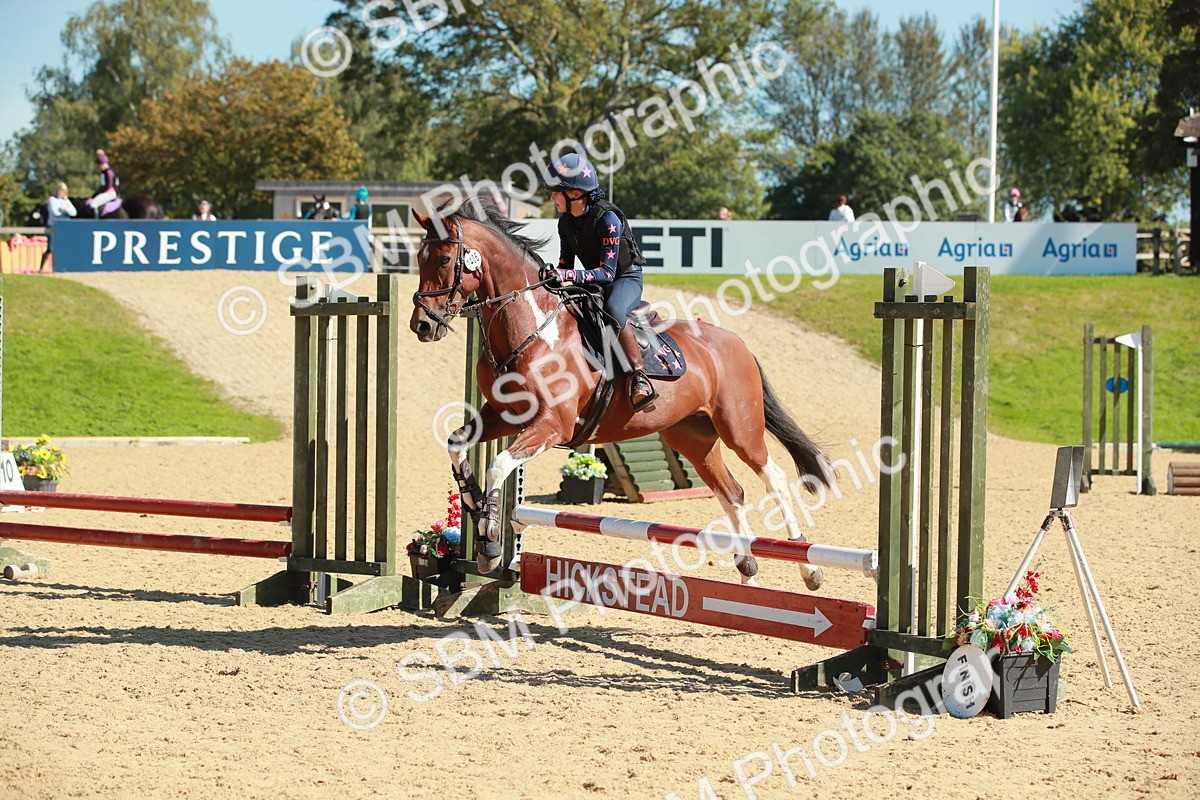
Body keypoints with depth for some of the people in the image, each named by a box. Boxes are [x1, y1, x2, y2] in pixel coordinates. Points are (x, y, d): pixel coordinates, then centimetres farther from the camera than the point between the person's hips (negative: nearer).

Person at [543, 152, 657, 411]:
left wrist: (571, 275, -40)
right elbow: (565, 264, 6)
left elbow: (607, 272, -27)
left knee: (612, 310, -40)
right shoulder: (565, 221, 0)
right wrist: (554, 275, -17)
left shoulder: (607, 218, -24)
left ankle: (640, 378, -40)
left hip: (627, 277, -8)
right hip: (593, 281, 8)